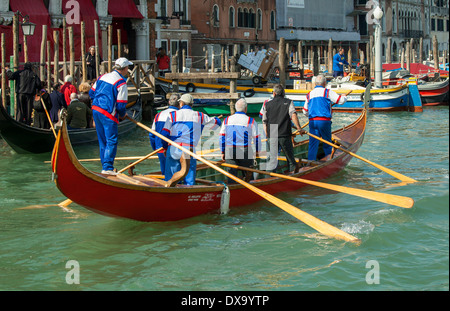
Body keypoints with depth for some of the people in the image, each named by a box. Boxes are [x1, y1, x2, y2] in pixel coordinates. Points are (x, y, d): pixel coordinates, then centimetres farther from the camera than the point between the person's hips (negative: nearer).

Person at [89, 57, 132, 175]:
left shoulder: (103, 76, 12)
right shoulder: (121, 83, -11)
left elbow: (91, 92, 17)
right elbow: (121, 104, -13)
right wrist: (122, 114, 6)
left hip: (95, 110, 8)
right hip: (108, 114, -8)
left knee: (102, 141, 15)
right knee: (111, 141, -5)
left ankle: (105, 165, 20)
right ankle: (107, 168, -10)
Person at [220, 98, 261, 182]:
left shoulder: (227, 120, 8)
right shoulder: (251, 121, -1)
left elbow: (222, 137, 9)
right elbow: (256, 138, 1)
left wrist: (222, 152, 15)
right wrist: (257, 151, 14)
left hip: (229, 151, 3)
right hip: (245, 151, -3)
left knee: (232, 173, 4)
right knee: (248, 173, 11)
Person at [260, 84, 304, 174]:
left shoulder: (267, 105, 11)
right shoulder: (288, 102, 5)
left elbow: (264, 122, 11)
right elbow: (293, 115, -12)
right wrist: (299, 128, -12)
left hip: (271, 136, 2)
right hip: (285, 135, -2)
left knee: (272, 159, 3)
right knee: (290, 157, 12)